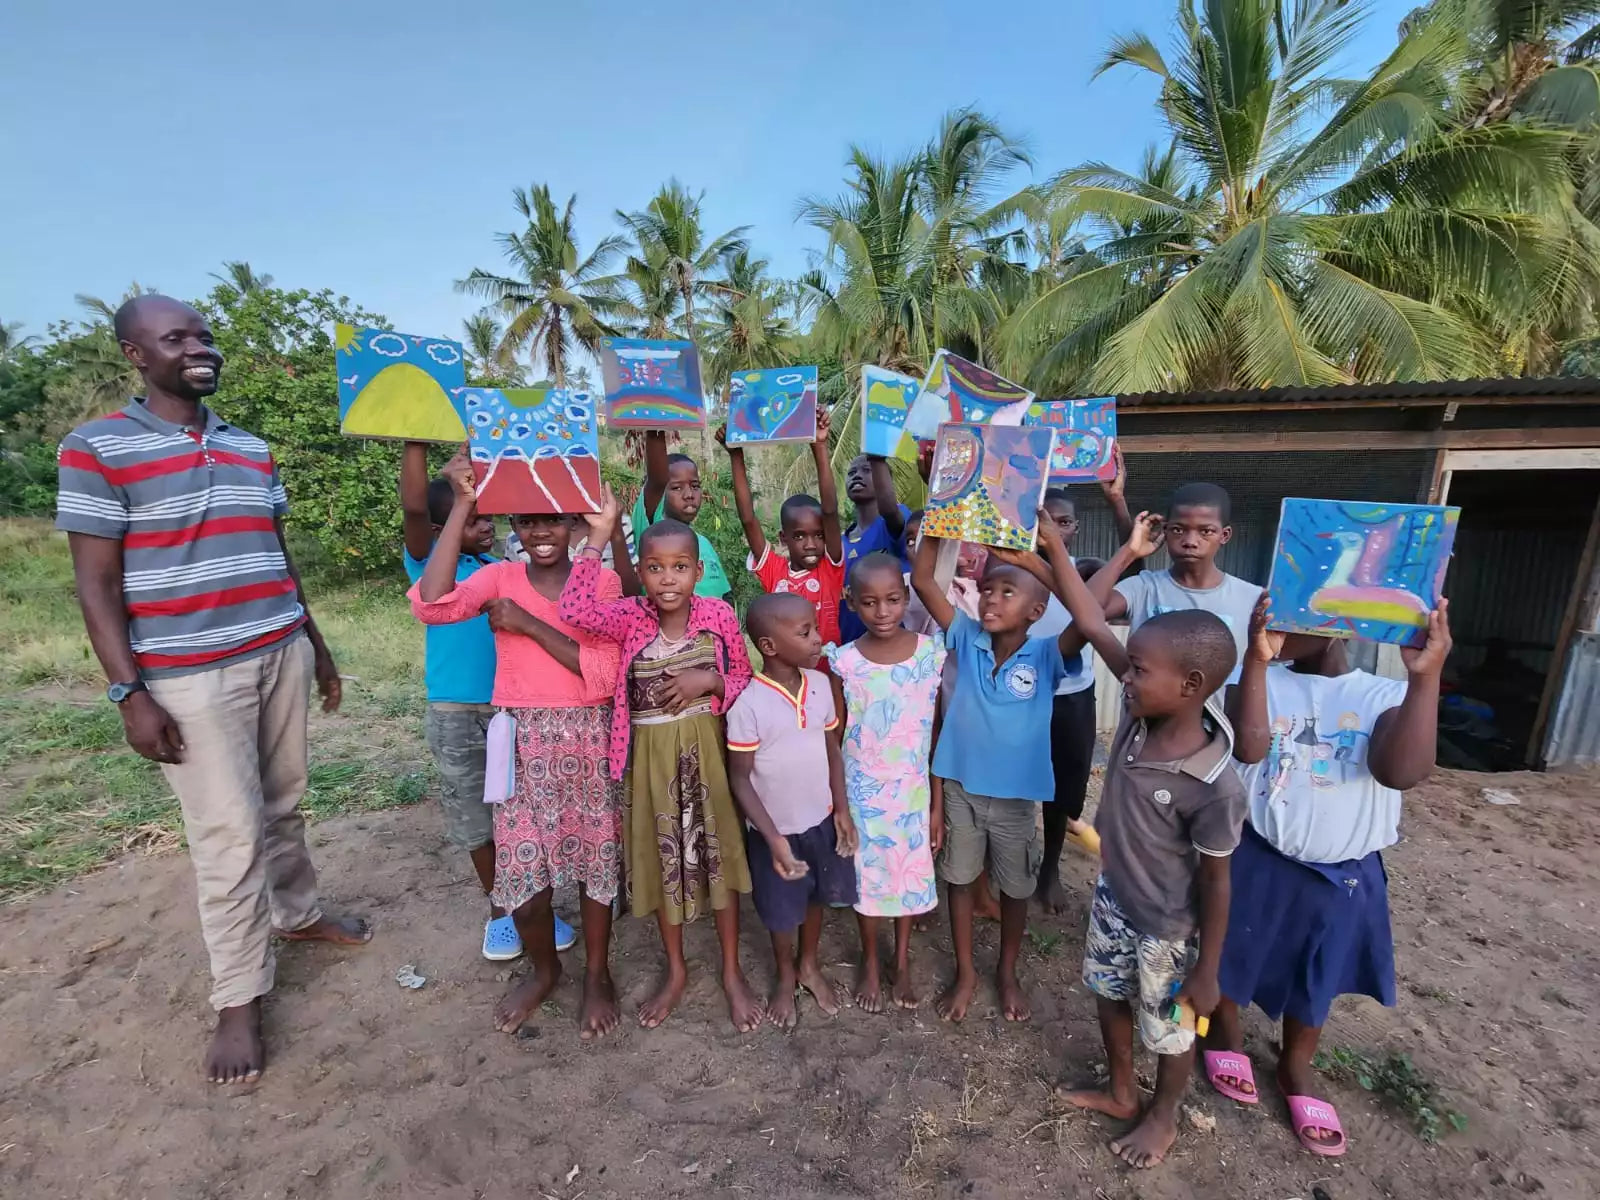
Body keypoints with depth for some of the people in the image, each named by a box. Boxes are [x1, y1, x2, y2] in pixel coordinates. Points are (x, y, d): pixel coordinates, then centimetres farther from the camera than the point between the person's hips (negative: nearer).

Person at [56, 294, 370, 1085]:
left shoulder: (252, 449, 11)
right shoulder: (97, 449, -5)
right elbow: (96, 584, -8)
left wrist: (316, 644, 17)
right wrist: (129, 694, -13)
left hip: (281, 655, 5)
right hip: (191, 677, -5)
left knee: (283, 805, 18)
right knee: (230, 834, 1)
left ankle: (298, 913, 39)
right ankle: (239, 997, 18)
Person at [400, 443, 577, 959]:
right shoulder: (429, 564, -6)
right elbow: (413, 509, -25)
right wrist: (416, 438, -27)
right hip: (457, 715, -3)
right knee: (477, 817, 12)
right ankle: (500, 910, 32)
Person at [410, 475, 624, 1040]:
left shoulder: (602, 581, -6)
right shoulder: (499, 577, -2)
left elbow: (603, 675, -14)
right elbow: (431, 605, -23)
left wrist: (530, 624, -20)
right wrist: (462, 504, -23)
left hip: (588, 740, -1)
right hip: (523, 742, 2)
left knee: (596, 859, 12)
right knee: (520, 871, 9)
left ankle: (597, 974, 37)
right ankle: (543, 968, 40)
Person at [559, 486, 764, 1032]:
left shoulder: (719, 614, -9)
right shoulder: (630, 617, -11)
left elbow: (744, 679, 2)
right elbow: (575, 610, -31)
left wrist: (709, 681, -19)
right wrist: (598, 538, -28)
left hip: (706, 747, 0)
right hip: (650, 753, 1)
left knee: (717, 852, 12)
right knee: (663, 857, 16)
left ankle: (732, 972, 34)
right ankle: (675, 971, 39)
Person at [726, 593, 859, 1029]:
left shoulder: (819, 685, -9)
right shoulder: (748, 703, -24)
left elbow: (832, 749, 3)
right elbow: (739, 778, -16)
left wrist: (842, 809, 0)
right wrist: (773, 838, -20)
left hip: (822, 819, 4)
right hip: (774, 829, -4)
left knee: (817, 897, 24)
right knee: (781, 910, 17)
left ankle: (810, 966, 50)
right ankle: (785, 978, 46)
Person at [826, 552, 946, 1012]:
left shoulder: (931, 652, -11)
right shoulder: (845, 662, -14)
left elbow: (937, 733, -4)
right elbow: (835, 739, -5)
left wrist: (938, 804, 0)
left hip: (914, 790, 1)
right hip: (863, 791, -1)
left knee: (911, 874, 17)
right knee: (868, 874, 16)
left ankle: (902, 964, 42)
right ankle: (870, 964, 41)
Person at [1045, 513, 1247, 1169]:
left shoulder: (1213, 788, -32)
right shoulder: (1144, 708, -18)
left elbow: (1214, 883, -19)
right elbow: (1091, 625, -18)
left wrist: (1206, 972, -8)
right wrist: (1053, 546, -21)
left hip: (1166, 927, -6)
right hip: (1112, 896, 6)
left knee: (1169, 1029, 22)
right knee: (1109, 996, 27)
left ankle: (1162, 1117, 51)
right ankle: (1121, 1094, 54)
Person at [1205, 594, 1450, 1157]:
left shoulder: (1383, 695, -8)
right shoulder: (1263, 681, -10)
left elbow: (1402, 771, -26)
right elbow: (1248, 748, -28)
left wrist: (1426, 677, -33)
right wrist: (1257, 659, -37)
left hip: (1342, 874, 1)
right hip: (1255, 859, -1)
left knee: (1316, 977, 23)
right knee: (1233, 956, 19)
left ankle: (1296, 1067, 50)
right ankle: (1226, 1033, 49)